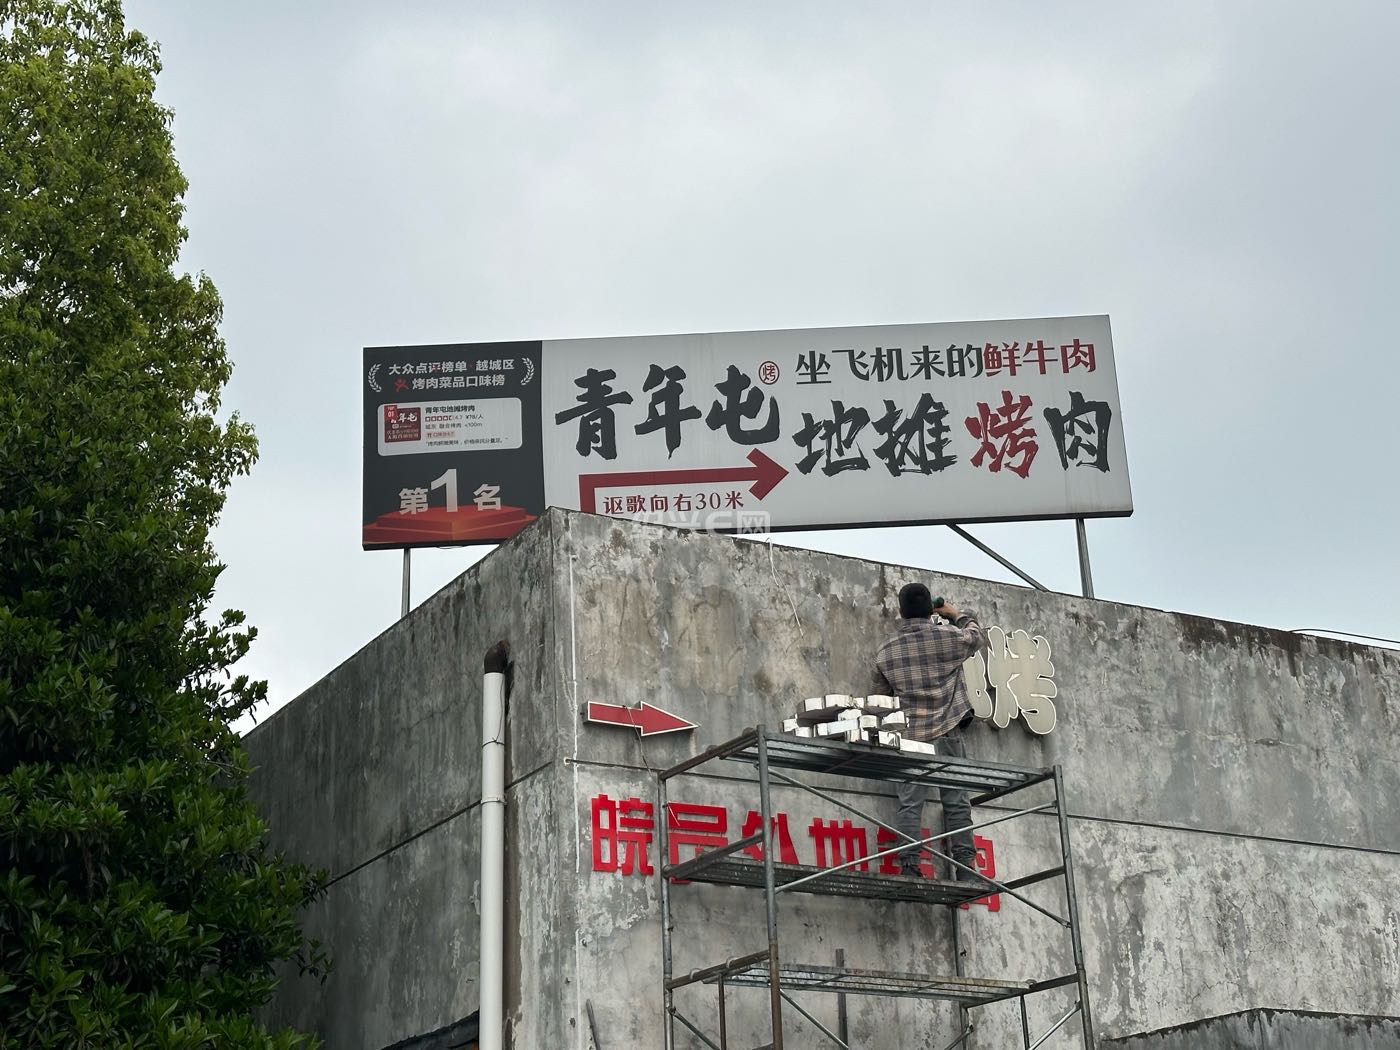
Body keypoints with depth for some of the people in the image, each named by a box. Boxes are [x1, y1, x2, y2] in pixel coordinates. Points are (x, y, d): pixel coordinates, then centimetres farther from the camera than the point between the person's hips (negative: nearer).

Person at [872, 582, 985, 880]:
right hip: (947, 733, -1)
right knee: (957, 802, 3)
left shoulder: (886, 651, 4)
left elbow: (878, 697, 12)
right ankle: (965, 867, 2)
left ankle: (909, 866, -9)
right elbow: (977, 637, 20)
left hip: (909, 736, 1)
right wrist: (959, 614, 37)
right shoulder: (950, 636, -3)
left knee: (910, 803, -1)